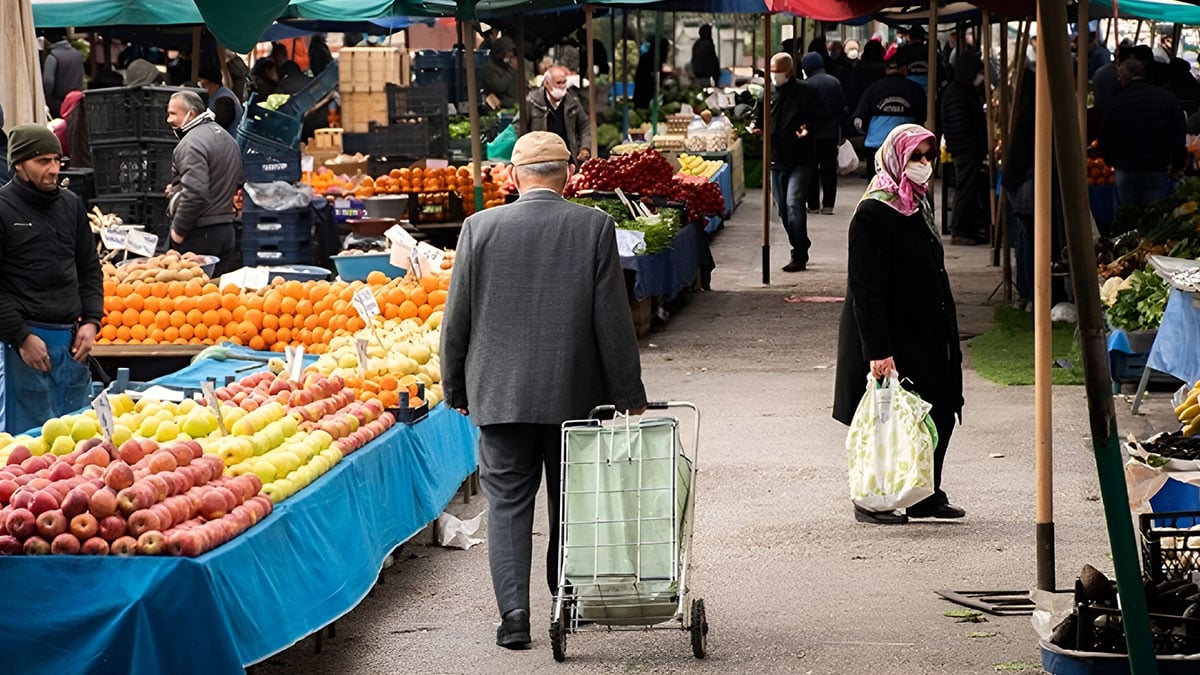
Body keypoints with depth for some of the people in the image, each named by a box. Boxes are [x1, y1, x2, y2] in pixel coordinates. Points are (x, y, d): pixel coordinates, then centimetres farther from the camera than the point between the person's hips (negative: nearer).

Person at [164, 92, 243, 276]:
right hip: (227, 229, 9)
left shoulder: (193, 142, -15)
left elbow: (194, 192, -24)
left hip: (199, 234, -9)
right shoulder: (225, 136, 16)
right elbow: (238, 182, 25)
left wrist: (178, 230, -16)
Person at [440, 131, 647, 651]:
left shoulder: (480, 228, -3)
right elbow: (613, 320, -5)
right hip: (574, 393, 1)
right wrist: (630, 395, 3)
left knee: (507, 501, 4)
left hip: (500, 393, 0)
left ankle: (514, 613, -6)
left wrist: (455, 388, 13)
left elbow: (457, 318, 1)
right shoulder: (593, 227, -5)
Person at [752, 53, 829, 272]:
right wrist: (757, 127, -2)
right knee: (783, 209, 11)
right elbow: (758, 117, 21)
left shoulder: (807, 94, -4)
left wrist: (808, 128, -18)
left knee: (793, 204, -17)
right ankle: (800, 250, 27)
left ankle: (799, 256, -14)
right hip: (776, 160, 6)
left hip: (800, 161, -6)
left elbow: (822, 118, 1)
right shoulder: (767, 95, 8)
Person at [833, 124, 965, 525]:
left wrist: (947, 338, 20)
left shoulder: (919, 207, 13)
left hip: (927, 337, 9)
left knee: (940, 414, 10)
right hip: (891, 339, -9)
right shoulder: (873, 214, -17)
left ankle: (926, 496, 22)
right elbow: (866, 289, -21)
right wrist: (877, 350, -26)